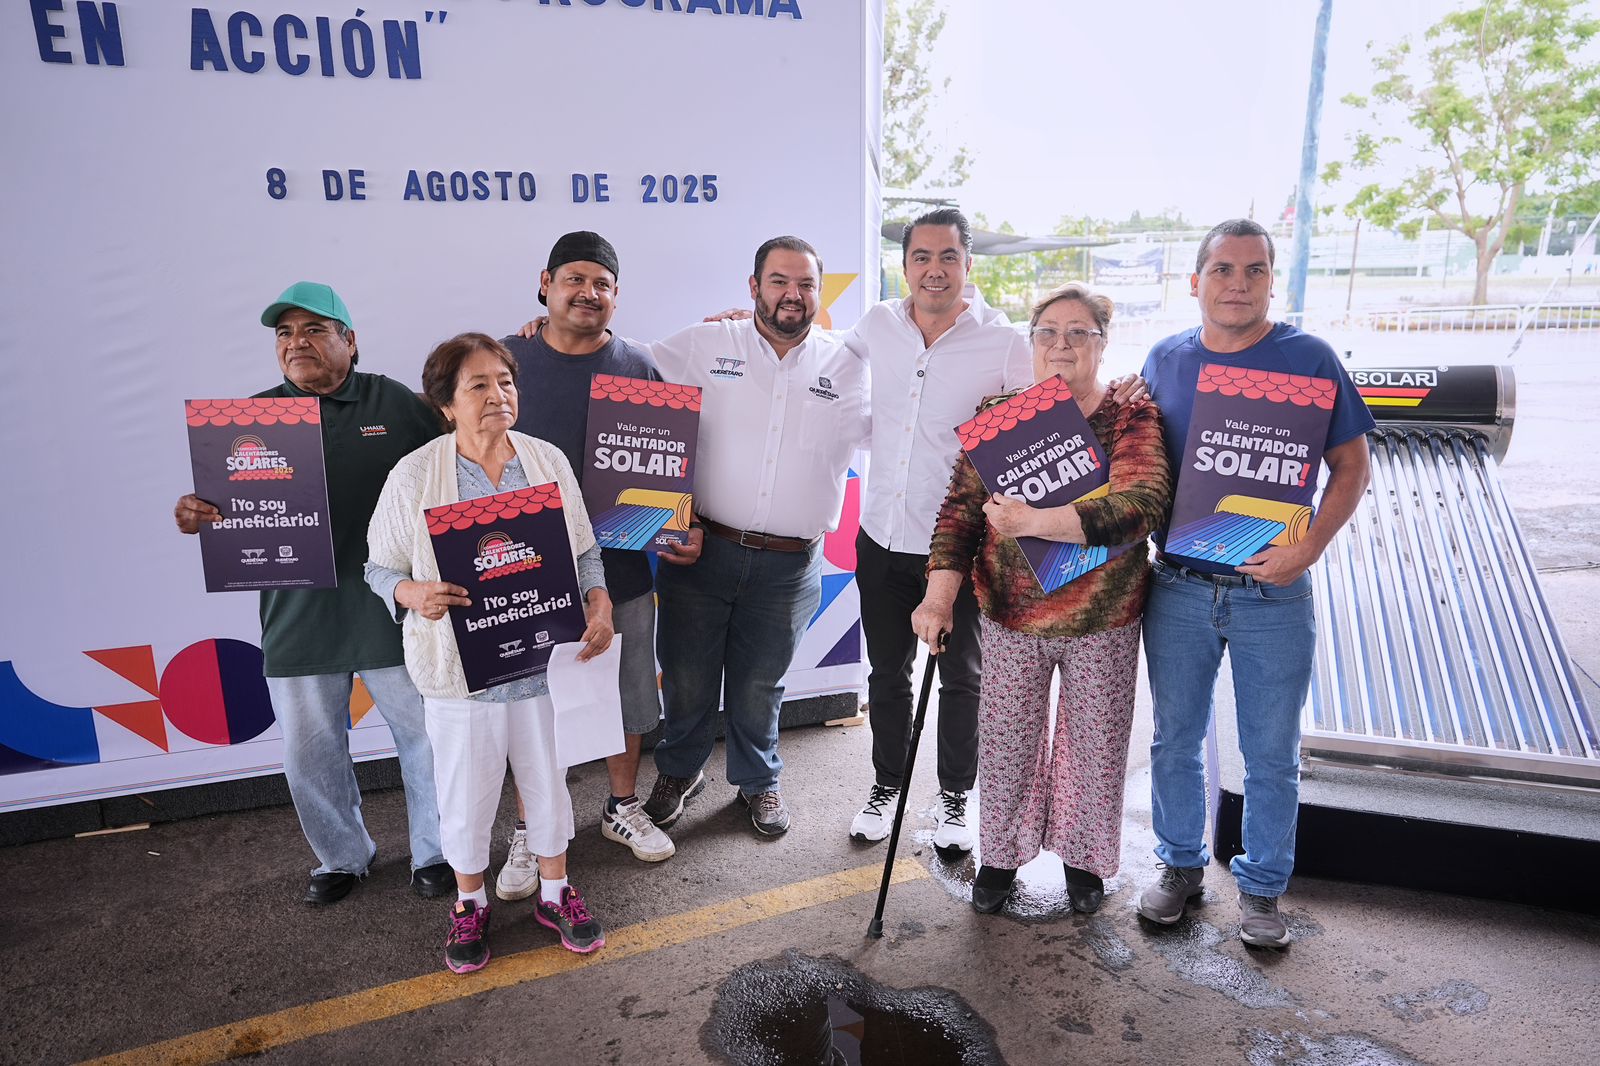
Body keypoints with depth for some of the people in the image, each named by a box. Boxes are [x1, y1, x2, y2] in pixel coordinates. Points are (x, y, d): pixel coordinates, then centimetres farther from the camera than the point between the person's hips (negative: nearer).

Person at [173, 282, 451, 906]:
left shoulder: (397, 404, 1)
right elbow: (222, 504, 7)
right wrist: (193, 516, -16)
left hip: (393, 614, -2)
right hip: (297, 617, 2)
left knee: (425, 737, 8)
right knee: (310, 755, 13)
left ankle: (433, 854, 30)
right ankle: (342, 858, 36)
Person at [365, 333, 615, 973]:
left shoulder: (548, 461, 1)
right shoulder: (413, 477, -7)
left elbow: (583, 550, 8)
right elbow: (380, 567, 0)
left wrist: (600, 605, -8)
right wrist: (415, 594, -21)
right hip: (461, 668, -2)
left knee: (548, 779, 16)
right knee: (466, 791, 12)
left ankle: (554, 892, 38)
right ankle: (469, 904, 37)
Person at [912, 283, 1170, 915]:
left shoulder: (1132, 417, -8)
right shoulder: (998, 413, -1)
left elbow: (1142, 506, -23)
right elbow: (961, 507, -6)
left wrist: (1034, 521, -32)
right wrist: (940, 595, -17)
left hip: (1104, 622, -1)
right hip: (1010, 618, 1)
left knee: (1095, 745, 14)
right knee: (1006, 744, 12)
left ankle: (1084, 857, 39)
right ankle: (1000, 855, 36)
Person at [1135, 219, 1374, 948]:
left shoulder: (1308, 359, -5)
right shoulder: (1164, 360, 3)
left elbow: (1351, 467, -2)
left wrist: (1309, 547, -16)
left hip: (1272, 593, -2)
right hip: (1177, 586, 2)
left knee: (1271, 756, 10)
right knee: (1174, 740, 14)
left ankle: (1261, 887, 31)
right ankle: (1181, 864, 35)